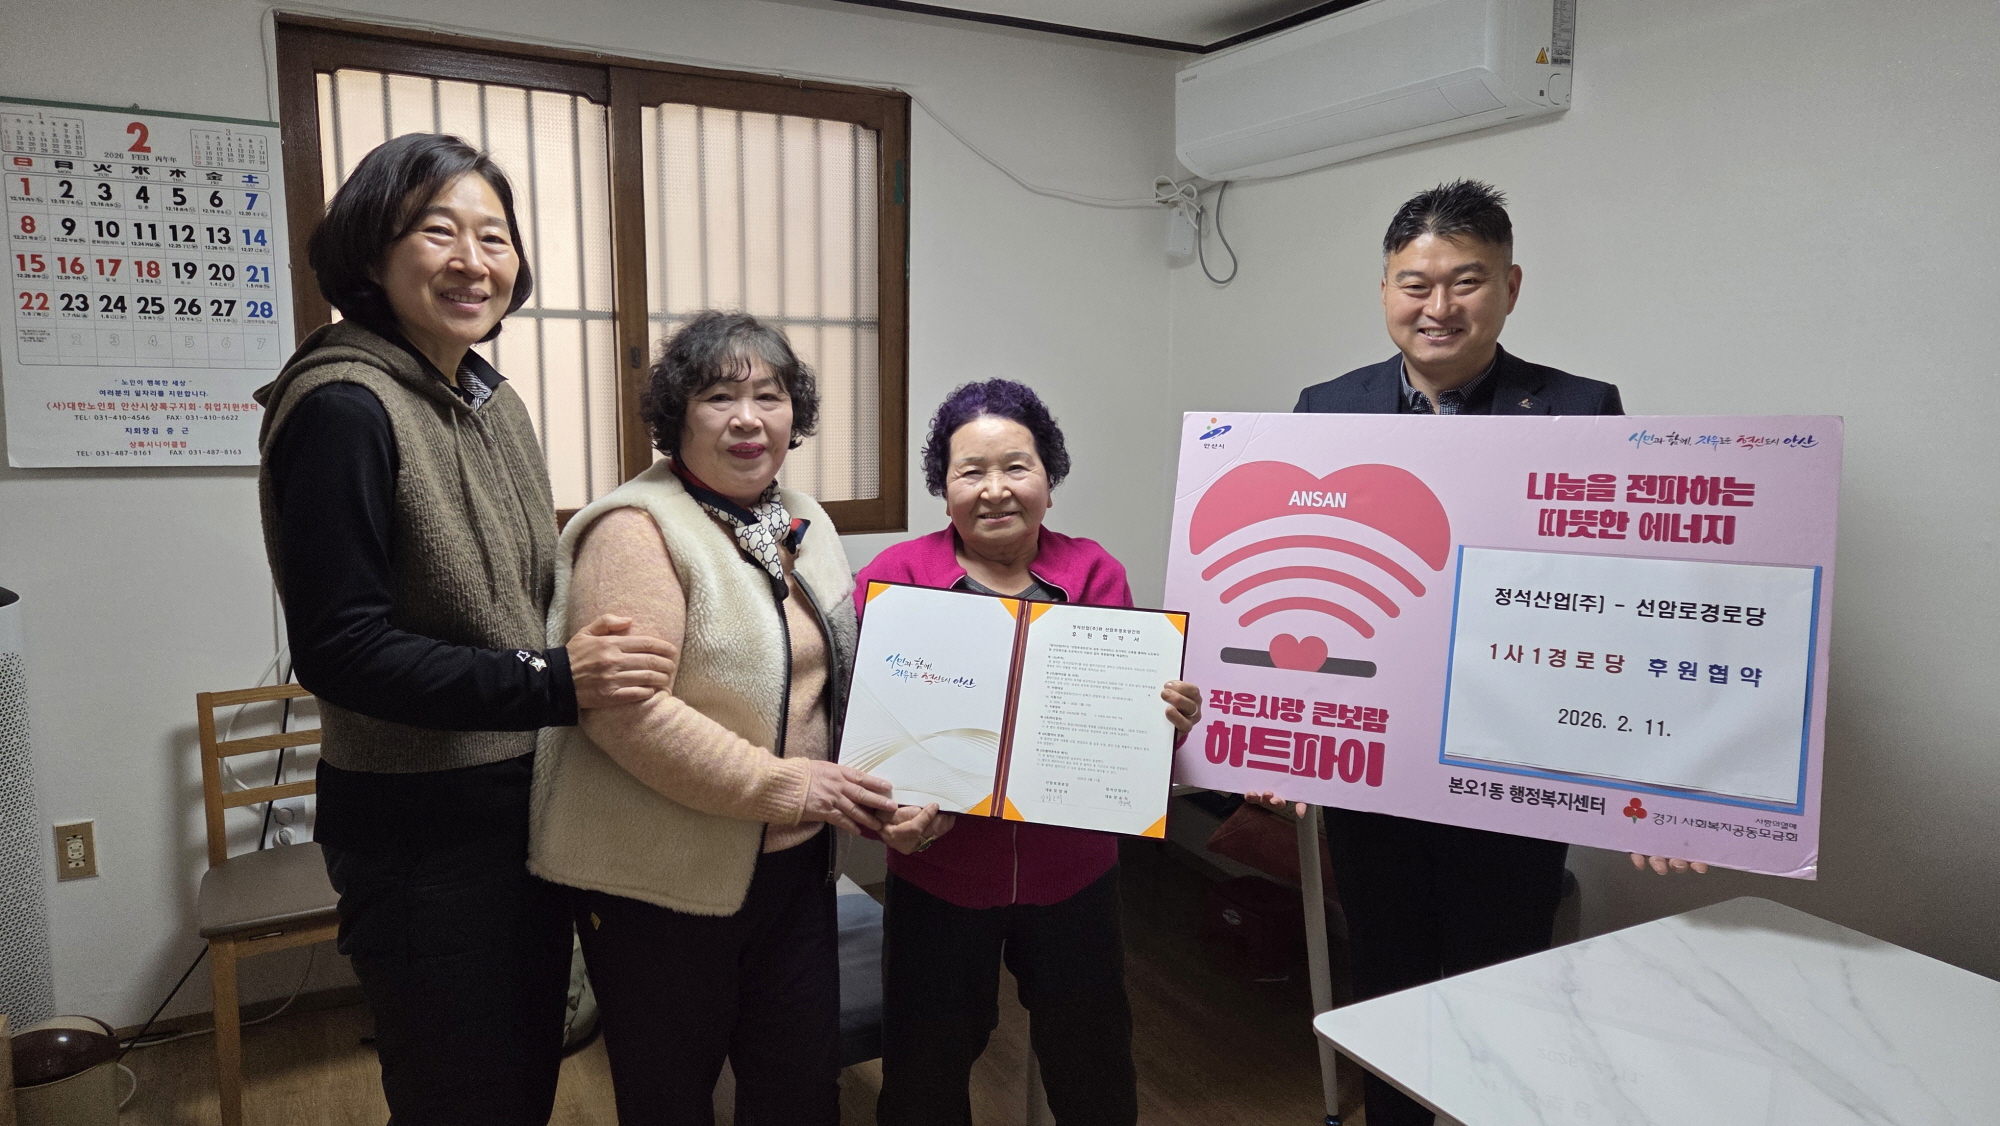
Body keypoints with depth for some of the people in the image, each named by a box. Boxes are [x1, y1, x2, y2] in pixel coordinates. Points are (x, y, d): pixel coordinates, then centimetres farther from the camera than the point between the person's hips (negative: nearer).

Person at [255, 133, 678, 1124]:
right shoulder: (343, 407, -17)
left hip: (528, 803, 8)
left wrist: (601, 646, 1)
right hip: (420, 827, -7)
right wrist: (551, 680, -26)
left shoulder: (492, 401, 7)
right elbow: (337, 650, -21)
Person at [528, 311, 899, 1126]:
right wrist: (777, 783, -22)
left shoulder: (805, 525, 9)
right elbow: (624, 707, -24)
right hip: (663, 881, -6)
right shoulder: (638, 529, -15)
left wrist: (852, 789, 4)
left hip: (793, 865, 7)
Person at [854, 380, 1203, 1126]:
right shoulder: (897, 576, -8)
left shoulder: (1095, 574, -4)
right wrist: (883, 810, -23)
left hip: (1073, 873, 1)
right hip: (939, 873, -1)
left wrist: (1171, 720, -24)